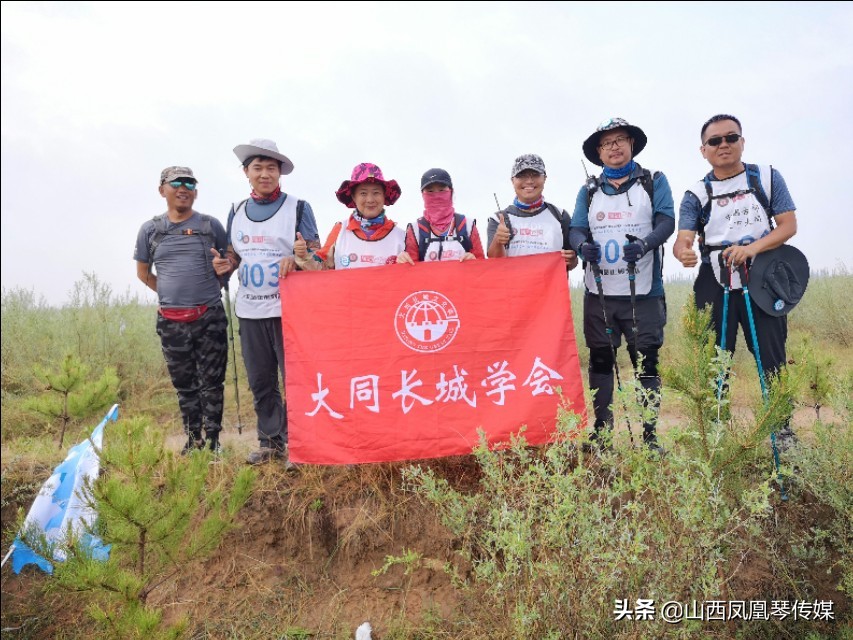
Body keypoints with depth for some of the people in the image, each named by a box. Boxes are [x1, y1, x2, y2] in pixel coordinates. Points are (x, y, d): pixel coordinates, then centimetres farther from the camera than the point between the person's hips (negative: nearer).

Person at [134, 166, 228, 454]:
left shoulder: (210, 225, 2)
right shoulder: (150, 229, 7)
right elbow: (143, 272, 18)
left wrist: (211, 288, 6)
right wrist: (170, 294, 12)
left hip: (210, 317, -2)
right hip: (171, 321, 2)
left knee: (212, 381, 2)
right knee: (184, 384, 10)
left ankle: (213, 439, 12)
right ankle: (193, 439, 22)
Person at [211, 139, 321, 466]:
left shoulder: (298, 207, 1)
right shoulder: (236, 211, 13)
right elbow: (235, 254, 20)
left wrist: (296, 259, -24)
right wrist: (225, 265, -2)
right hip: (250, 310, 5)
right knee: (260, 381, 10)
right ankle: (270, 441, 23)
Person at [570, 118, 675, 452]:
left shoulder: (654, 182, 9)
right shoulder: (588, 191, 15)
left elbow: (666, 221, -4)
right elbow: (577, 230, 5)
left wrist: (645, 244, -26)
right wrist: (583, 245, -19)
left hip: (644, 293, -2)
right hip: (599, 293, 2)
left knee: (646, 362, -1)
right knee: (600, 361, 7)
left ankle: (649, 435, 8)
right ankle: (600, 432, 16)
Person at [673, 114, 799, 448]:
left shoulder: (768, 178, 5)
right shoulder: (696, 194, 5)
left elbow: (788, 224, 0)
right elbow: (683, 238, -8)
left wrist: (752, 247, -19)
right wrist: (683, 252, -33)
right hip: (715, 286, 1)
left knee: (772, 358, 0)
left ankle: (783, 429, 15)